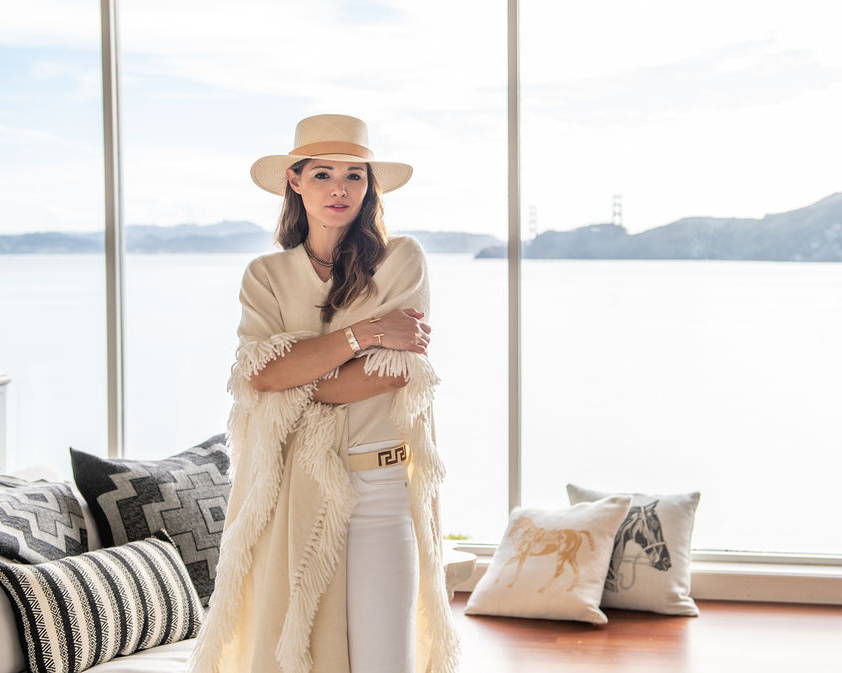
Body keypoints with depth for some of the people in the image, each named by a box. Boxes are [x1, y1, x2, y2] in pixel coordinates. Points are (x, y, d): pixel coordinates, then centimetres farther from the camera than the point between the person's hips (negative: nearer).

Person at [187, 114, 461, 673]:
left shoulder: (402, 259, 4)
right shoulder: (266, 275, 8)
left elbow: (400, 369, -8)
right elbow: (262, 374, -7)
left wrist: (297, 391, -7)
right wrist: (364, 333, -12)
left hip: (382, 484, -1)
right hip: (292, 487, 1)